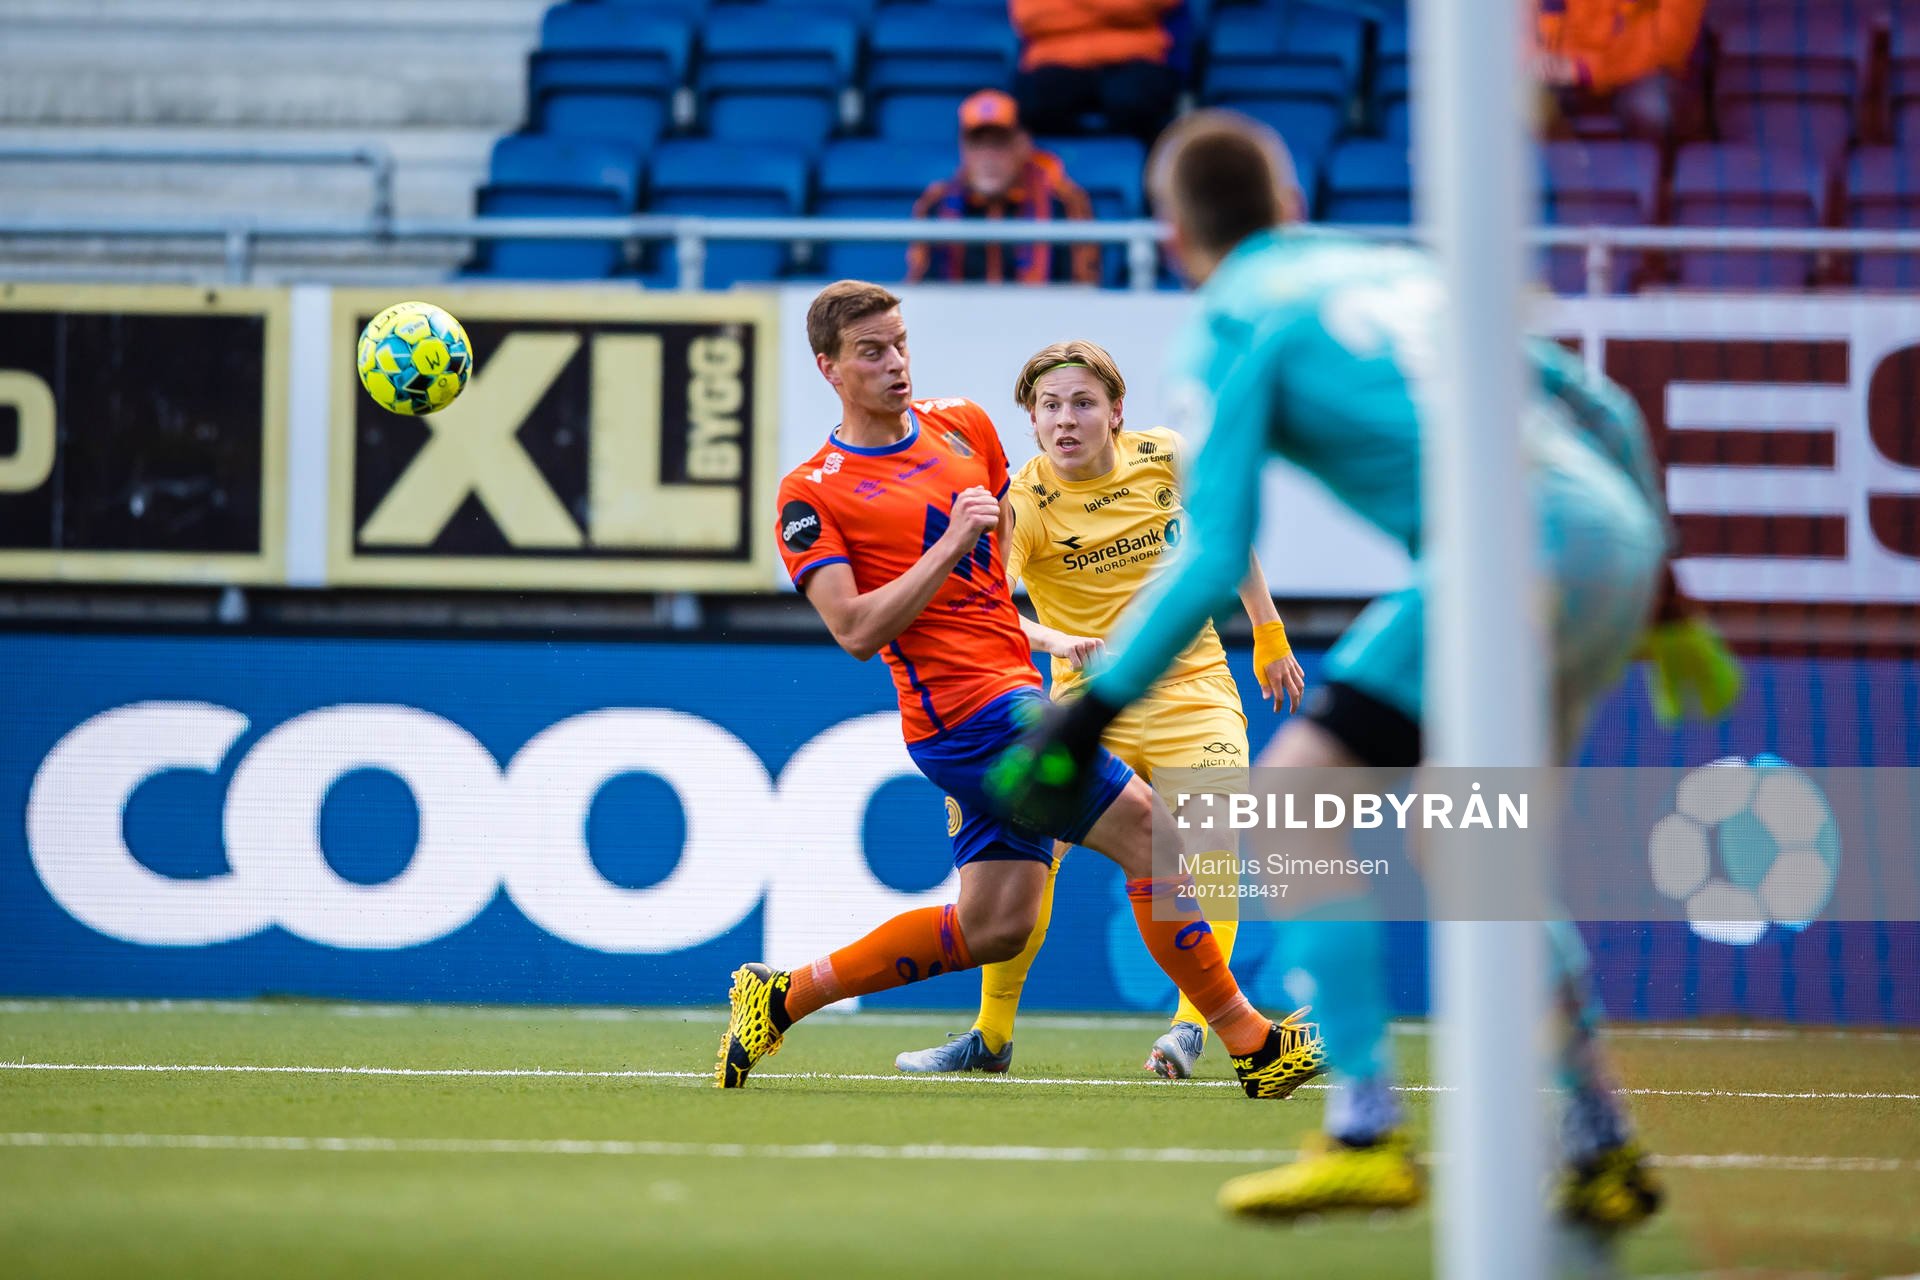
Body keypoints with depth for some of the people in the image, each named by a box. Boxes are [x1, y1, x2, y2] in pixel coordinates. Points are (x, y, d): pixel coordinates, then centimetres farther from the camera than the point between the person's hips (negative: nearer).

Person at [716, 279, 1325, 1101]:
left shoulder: (964, 426, 12)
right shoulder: (812, 495, -8)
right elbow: (856, 631, -17)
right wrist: (950, 547, -22)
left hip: (1015, 691, 8)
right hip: (969, 705, -8)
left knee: (993, 928, 9)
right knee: (1149, 832, -13)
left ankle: (781, 997, 20)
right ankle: (1249, 1041, -6)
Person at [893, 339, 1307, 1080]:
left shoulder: (1166, 459, -3)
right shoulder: (1025, 504, -14)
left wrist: (1269, 638, 20)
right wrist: (1054, 640, -48)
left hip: (1192, 689, 2)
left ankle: (1191, 1026, -12)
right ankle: (991, 1036, 0)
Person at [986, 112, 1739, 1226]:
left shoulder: (1237, 320, 6)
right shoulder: (1403, 269, 26)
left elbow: (1214, 560, -3)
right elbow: (1606, 410, 27)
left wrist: (1088, 714, 3)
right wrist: (1659, 596, 36)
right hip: (1617, 538, 7)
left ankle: (1368, 1135, -12)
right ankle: (1607, 1156, 24)